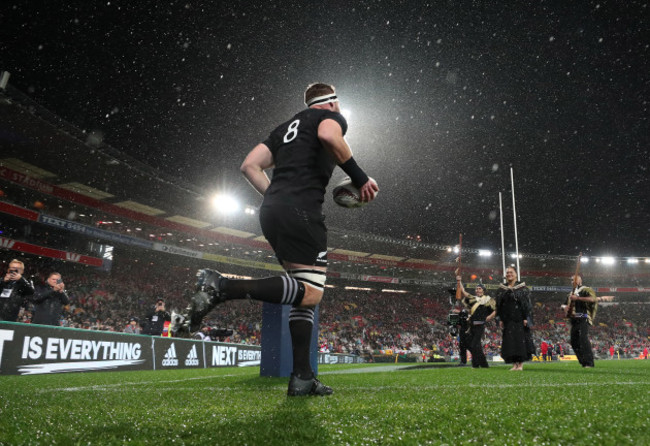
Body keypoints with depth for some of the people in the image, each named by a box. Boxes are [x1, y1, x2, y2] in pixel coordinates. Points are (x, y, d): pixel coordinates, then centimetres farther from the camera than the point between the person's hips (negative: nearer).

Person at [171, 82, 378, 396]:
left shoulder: (286, 127, 30)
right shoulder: (331, 116, 10)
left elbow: (250, 166, 21)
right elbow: (329, 136, -17)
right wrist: (360, 178, -10)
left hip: (271, 210, 8)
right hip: (301, 211, -8)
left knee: (304, 292, 11)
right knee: (310, 293, -10)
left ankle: (302, 377, 7)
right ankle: (223, 288, -21)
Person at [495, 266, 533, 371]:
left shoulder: (522, 287, -1)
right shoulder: (502, 289, 10)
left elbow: (527, 303, -5)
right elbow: (499, 305, 11)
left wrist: (526, 318, -12)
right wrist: (500, 319, 5)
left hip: (520, 319, -4)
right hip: (508, 320, 4)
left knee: (520, 340, -3)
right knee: (509, 342, 2)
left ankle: (521, 364, 3)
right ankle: (514, 364, 7)